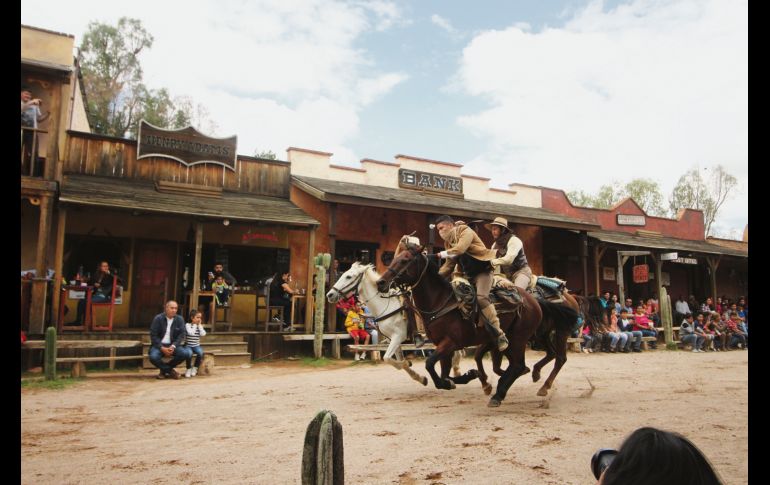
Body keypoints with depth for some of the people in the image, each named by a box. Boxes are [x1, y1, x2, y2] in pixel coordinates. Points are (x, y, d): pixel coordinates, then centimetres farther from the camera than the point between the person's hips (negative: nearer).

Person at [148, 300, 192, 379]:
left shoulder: (180, 319, 1)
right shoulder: (158, 318, -6)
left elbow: (183, 334, -3)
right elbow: (153, 335, -9)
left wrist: (173, 346, -18)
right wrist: (162, 348, -20)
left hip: (173, 345, 2)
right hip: (159, 345, -2)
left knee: (187, 353, -23)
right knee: (153, 357, -34)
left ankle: (164, 370, -2)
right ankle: (170, 371, -5)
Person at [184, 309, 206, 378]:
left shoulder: (200, 326, 8)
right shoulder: (188, 325, -4)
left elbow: (203, 334, -10)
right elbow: (191, 333, -21)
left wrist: (199, 325, -6)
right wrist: (195, 325, -11)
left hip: (196, 346, 3)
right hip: (188, 345, -3)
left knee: (200, 352, -29)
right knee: (190, 353, -35)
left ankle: (195, 368, -6)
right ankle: (188, 369, -9)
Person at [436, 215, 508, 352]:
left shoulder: (465, 231, -9)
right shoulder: (449, 242, 16)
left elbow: (460, 249, -28)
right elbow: (449, 265, 14)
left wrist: (442, 254, -23)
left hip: (482, 270, -10)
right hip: (467, 275, 10)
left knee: (481, 297, -28)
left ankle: (500, 335, -28)